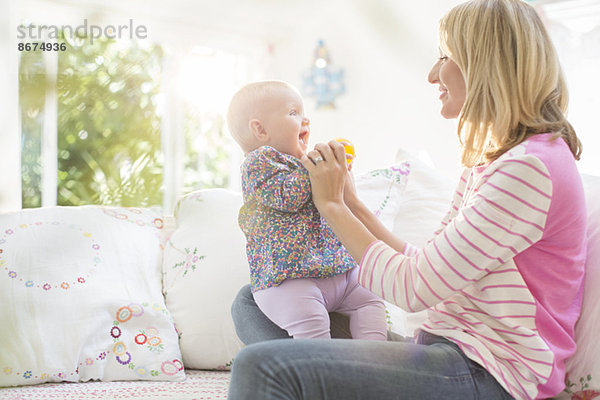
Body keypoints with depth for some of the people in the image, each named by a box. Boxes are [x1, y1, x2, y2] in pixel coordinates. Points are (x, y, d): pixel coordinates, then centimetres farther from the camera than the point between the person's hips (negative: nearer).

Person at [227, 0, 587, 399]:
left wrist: (332, 205, -7)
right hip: (449, 344, 10)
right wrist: (350, 202, 6)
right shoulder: (488, 161, 16)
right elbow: (424, 268, 12)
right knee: (250, 303, 12)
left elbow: (412, 289, -19)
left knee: (264, 368, -29)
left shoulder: (530, 167, -16)